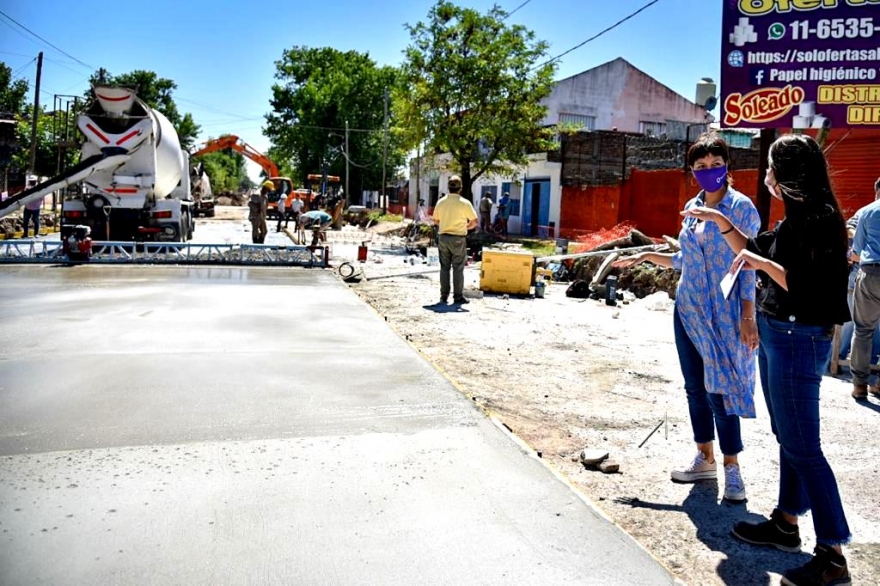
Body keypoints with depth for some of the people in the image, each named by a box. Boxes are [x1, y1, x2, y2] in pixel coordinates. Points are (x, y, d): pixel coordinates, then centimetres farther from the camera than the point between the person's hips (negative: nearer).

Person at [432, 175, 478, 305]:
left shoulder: (441, 202, 1)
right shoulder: (465, 203, -10)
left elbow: (436, 221, 10)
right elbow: (474, 222, -8)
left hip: (443, 237, 4)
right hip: (458, 238, -3)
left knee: (444, 268, 10)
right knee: (458, 268, 2)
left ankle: (444, 296, 13)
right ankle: (458, 297, 5)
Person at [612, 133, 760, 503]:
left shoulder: (741, 207, -7)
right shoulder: (692, 207, 10)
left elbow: (749, 264, -9)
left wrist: (748, 316, -15)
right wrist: (647, 255, 11)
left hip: (724, 314, -6)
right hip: (688, 310, 6)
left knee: (719, 389, -4)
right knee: (695, 388, 11)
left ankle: (732, 468, 11)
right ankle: (705, 459, 24)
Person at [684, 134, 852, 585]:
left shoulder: (820, 219, -17)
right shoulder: (795, 218, 11)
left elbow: (809, 288, -25)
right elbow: (753, 251, 23)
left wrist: (763, 263, -21)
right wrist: (722, 222, 15)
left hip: (798, 340, -10)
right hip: (776, 335, 10)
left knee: (801, 446, -5)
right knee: (788, 437, 18)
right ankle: (786, 524, 31)